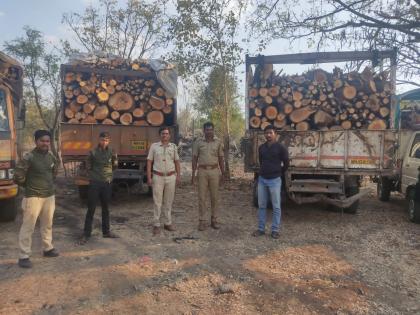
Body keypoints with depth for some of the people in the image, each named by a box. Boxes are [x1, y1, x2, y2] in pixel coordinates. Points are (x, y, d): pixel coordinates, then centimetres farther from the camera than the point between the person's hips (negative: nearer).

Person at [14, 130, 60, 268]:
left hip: (50, 196, 7)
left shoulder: (51, 157, 4)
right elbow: (18, 177, -13)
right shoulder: (29, 157, -16)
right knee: (28, 227, -1)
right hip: (33, 197, -6)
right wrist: (29, 185, 1)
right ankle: (24, 256, 8)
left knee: (47, 224, 17)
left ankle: (48, 248, 32)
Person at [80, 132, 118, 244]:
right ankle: (86, 234, 9)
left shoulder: (112, 152, 0)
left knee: (106, 208, 14)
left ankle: (106, 231, 26)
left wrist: (114, 158, -1)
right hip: (95, 184, -3)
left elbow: (114, 166, 11)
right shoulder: (93, 152, -6)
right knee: (91, 209, 1)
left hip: (107, 184, 3)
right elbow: (88, 167, 3)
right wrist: (94, 175, -1)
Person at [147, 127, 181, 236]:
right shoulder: (154, 146, 2)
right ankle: (156, 225, 8)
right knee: (157, 201, 0)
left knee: (169, 201, 9)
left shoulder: (173, 146, 8)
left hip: (171, 177, 2)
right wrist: (149, 177, -5)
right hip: (158, 177, -2)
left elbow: (177, 162, 11)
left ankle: (168, 223, 19)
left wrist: (178, 176, 3)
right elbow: (149, 162, 1)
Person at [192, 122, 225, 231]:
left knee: (214, 197, 6)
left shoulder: (218, 142, 6)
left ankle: (214, 220, 16)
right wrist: (193, 174, 1)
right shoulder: (198, 142, 3)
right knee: (202, 197, 1)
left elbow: (221, 159, 10)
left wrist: (223, 173, 7)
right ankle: (202, 221, 8)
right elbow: (194, 158, 5)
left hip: (214, 171, 1)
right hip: (202, 171, -1)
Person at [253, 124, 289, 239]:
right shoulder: (261, 147, 6)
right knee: (261, 205, 9)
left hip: (275, 180, -4)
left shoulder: (280, 147, -8)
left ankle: (275, 230, 12)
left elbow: (286, 163, -1)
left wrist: (279, 173, 9)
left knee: (276, 207, 3)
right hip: (262, 179, 5)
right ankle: (261, 229, 19)